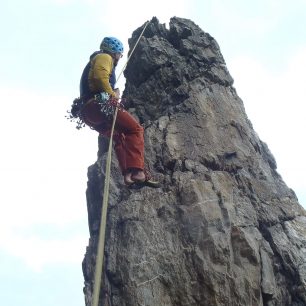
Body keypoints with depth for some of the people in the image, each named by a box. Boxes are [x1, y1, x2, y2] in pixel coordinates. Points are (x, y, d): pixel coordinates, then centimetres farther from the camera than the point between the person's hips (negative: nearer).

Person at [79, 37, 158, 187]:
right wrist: (112, 94, -12)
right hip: (98, 104, -10)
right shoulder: (105, 57, 6)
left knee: (119, 137, 14)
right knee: (135, 129, -10)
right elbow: (100, 75, -16)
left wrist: (113, 93, 21)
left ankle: (128, 174, 0)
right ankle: (136, 170, -25)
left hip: (88, 112, 10)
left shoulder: (95, 60, 36)